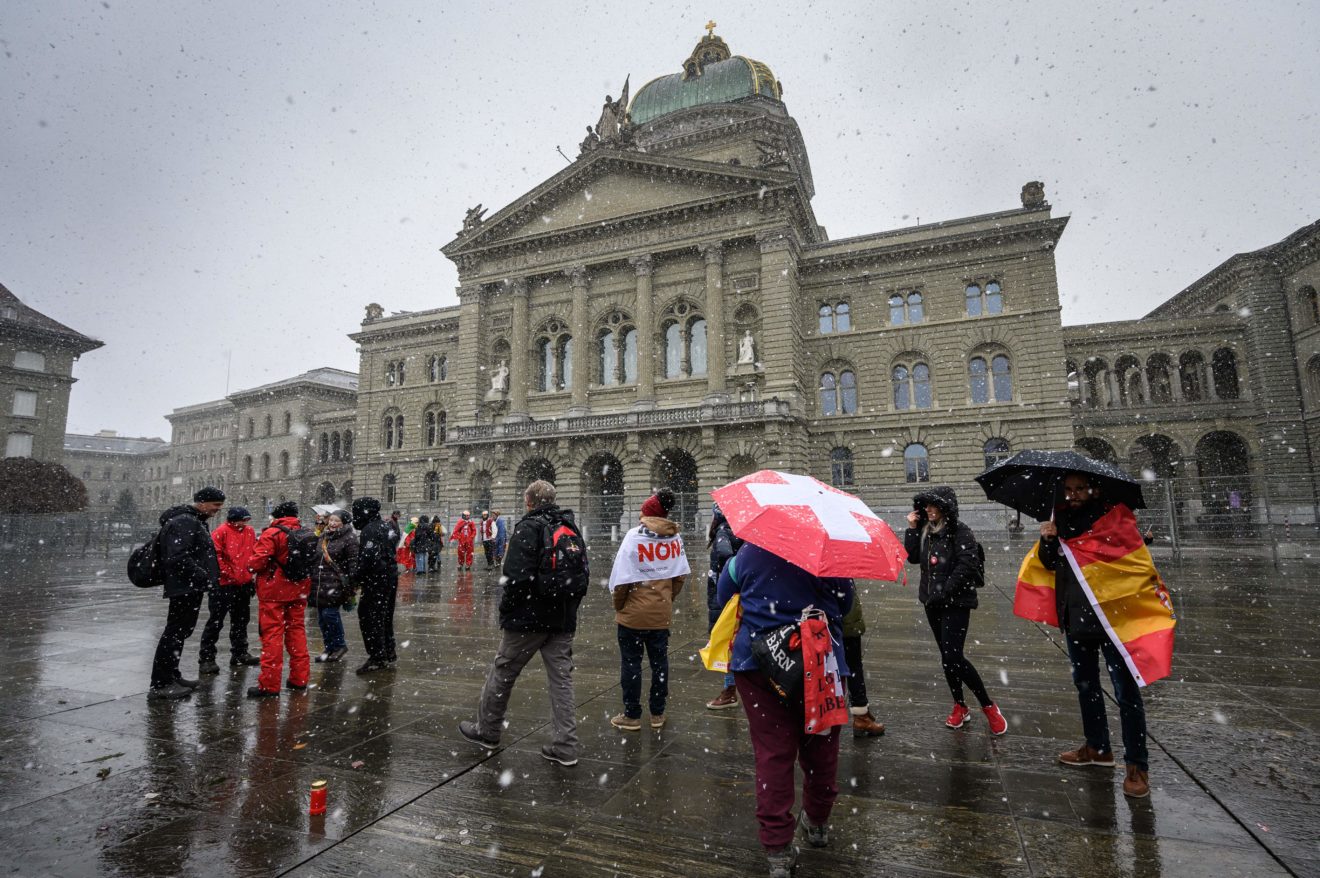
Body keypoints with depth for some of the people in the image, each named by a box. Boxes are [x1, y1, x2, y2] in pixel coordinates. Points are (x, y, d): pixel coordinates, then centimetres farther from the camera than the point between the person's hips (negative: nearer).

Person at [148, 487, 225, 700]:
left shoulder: (195, 521, 18)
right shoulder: (184, 521, -17)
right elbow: (179, 557, -25)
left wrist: (210, 577, 17)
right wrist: (204, 577, -21)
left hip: (191, 587, 11)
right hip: (185, 587, -11)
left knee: (180, 632, 18)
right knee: (175, 632, -5)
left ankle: (171, 677, 29)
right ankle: (160, 685, 2)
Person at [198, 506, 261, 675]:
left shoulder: (250, 531, 6)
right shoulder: (221, 532, -12)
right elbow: (215, 555, -16)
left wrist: (250, 571, 7)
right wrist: (228, 573, -15)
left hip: (244, 584, 7)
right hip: (223, 585, -6)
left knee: (241, 620, 16)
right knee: (215, 621, 0)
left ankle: (240, 654, 29)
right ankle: (206, 659, 9)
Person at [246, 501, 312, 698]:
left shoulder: (271, 534, -12)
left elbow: (257, 562, -15)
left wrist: (251, 565, 6)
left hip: (274, 591, -6)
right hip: (298, 591, 6)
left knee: (272, 634, -1)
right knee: (297, 630, 14)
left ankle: (270, 684, 2)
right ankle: (300, 678, 19)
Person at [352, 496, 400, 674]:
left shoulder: (369, 531, -17)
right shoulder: (388, 525, 11)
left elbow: (368, 559, -24)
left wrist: (355, 579, -15)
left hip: (376, 581, -9)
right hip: (391, 577, 9)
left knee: (369, 618, -1)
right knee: (385, 616, 19)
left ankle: (377, 659, 2)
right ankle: (389, 653, 28)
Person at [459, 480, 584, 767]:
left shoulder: (528, 527, -12)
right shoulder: (571, 528, 10)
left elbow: (516, 575, -20)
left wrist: (506, 610, -8)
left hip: (528, 617, -6)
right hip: (563, 619, 6)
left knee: (502, 672, 13)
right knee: (561, 678, 9)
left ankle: (486, 731, 31)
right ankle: (565, 746, 11)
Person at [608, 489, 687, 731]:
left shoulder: (634, 536, -15)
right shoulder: (675, 537, -3)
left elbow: (621, 579, -16)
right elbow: (681, 576, 1)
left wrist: (618, 604, -1)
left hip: (633, 614, -4)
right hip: (662, 614, 4)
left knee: (631, 663, 9)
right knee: (659, 661, 14)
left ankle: (632, 716, 18)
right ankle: (657, 714, 26)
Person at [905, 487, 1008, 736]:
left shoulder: (961, 532, -12)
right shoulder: (926, 531, 8)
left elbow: (966, 566, -19)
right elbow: (912, 557, 4)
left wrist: (945, 592, -19)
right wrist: (912, 529, -2)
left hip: (956, 603, -7)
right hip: (933, 602, 7)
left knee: (953, 657, -12)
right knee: (947, 656, 13)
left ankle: (988, 706, 7)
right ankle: (960, 707, 26)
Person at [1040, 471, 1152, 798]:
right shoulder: (1062, 519, 6)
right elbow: (1051, 564, 5)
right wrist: (1047, 540, -11)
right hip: (1076, 615, 6)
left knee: (1126, 691, 0)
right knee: (1085, 684, 17)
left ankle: (1137, 765, 12)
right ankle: (1097, 747, 34)